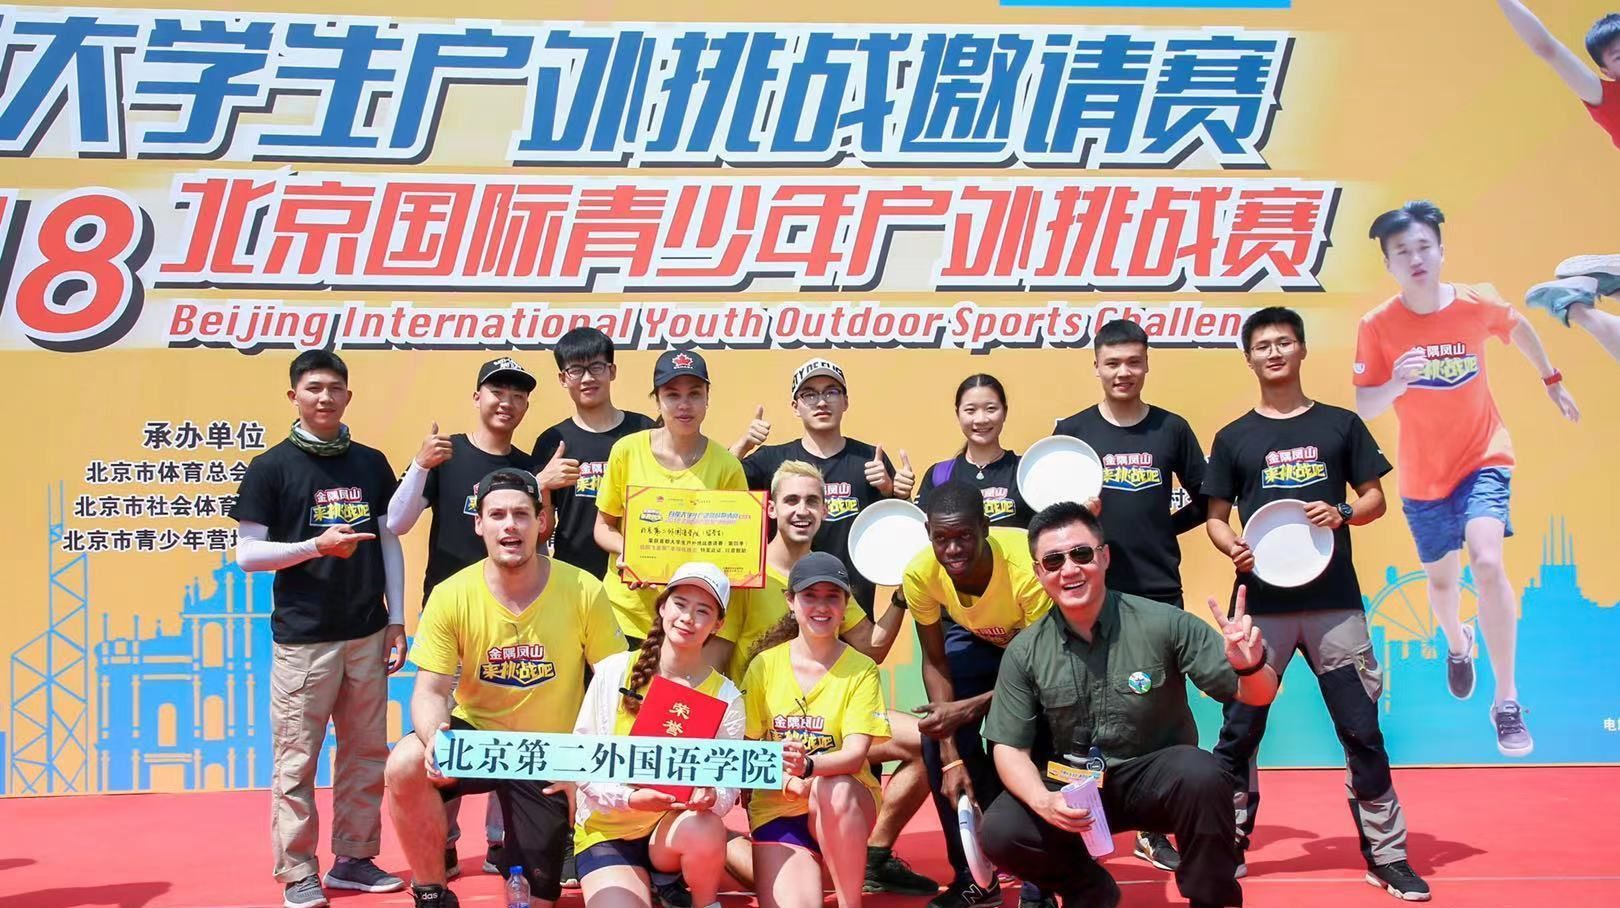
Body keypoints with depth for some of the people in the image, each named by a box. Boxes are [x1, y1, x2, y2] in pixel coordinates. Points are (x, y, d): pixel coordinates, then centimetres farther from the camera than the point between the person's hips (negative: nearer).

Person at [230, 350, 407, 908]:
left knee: (366, 754, 9)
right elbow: (247, 554, -4)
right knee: (296, 758, 0)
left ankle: (354, 858, 21)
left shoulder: (371, 464, 8)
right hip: (303, 637, -4)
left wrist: (396, 619, 7)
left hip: (368, 634, 4)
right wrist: (317, 546, -17)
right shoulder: (270, 468, -2)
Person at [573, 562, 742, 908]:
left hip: (677, 828, 2)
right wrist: (630, 797, -23)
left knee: (705, 827, -34)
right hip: (608, 830, -1)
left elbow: (729, 786, -6)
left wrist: (711, 797, -30)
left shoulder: (725, 696, -3)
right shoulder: (613, 671, -6)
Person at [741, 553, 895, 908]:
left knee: (833, 789, -36)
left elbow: (856, 753, -13)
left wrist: (808, 766, -35)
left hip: (845, 807, 0)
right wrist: (786, 780, -21)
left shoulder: (862, 670, -4)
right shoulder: (764, 665, 0)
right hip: (777, 805, 0)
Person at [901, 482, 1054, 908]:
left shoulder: (1028, 568, -40)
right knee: (937, 742, -12)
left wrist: (968, 709, -38)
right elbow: (935, 662, -15)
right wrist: (951, 756, -21)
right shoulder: (920, 574, -29)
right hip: (976, 638, 4)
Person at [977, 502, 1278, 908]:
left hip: (1156, 779, -2)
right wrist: (1043, 801, -23)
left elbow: (1257, 695, -10)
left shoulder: (1162, 624, -13)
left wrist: (1250, 666, -35)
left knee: (1201, 775, -34)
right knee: (999, 833, -22)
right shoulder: (1024, 653, -6)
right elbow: (1009, 747, -2)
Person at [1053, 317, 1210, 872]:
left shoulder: (1172, 429, 5)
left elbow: (1206, 500, 10)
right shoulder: (1071, 430, 2)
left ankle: (1154, 829, 18)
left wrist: (1165, 527, -1)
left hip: (1158, 591, 1)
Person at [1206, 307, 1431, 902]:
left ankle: (1387, 855, 16)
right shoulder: (1233, 438, 6)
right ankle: (1226, 847, 16)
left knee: (1362, 730, 3)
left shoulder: (1341, 424, 7)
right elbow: (1215, 518, 7)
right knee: (1239, 731, 2)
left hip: (1335, 603, 0)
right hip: (1264, 605, 0)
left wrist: (1343, 513, -12)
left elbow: (1375, 498, 9)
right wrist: (1233, 549, -14)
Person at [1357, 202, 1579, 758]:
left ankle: (1507, 701, -12)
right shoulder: (1377, 327, -15)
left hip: (1483, 461, -1)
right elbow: (1363, 410, -14)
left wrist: (1552, 382, 21)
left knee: (1487, 561, -24)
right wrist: (1397, 383, -34)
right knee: (1442, 580, 17)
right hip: (1423, 478, 1)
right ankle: (1458, 646, 54)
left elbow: (1520, 328, 12)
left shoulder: (1477, 305, -12)